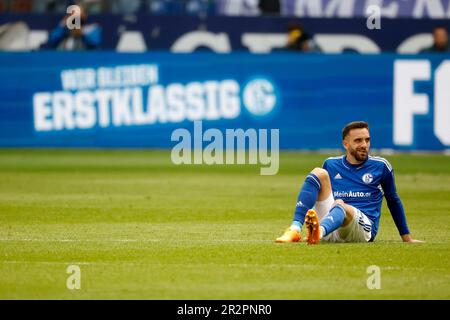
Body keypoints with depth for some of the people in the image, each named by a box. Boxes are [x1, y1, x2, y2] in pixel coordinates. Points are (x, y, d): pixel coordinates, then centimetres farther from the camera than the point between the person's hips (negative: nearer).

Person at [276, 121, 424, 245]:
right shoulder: (330, 164, 17)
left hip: (364, 227, -3)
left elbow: (393, 201, 20)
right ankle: (295, 230, -34)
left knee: (340, 205, -37)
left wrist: (406, 238, 22)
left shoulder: (380, 166, 12)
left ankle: (319, 232, -75)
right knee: (319, 173, -15)